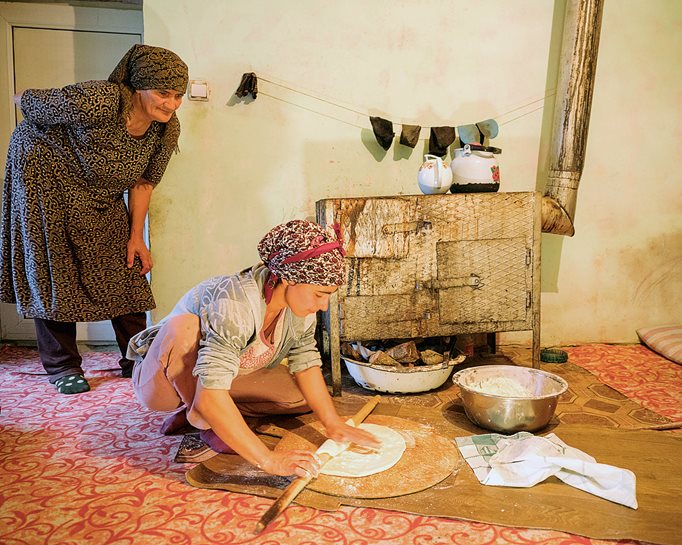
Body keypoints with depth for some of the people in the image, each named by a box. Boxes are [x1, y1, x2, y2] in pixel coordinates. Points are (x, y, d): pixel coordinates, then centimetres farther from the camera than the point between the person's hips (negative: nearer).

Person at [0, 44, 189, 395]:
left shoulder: (166, 130, -14)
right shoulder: (97, 102, -34)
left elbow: (143, 181, -1)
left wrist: (136, 236, -1)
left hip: (101, 199, 6)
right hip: (45, 177, -5)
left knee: (126, 271, 0)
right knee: (52, 274, -4)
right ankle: (61, 367, 8)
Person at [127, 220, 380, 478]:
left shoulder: (299, 298, -17)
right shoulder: (235, 304, -39)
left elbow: (305, 364, -6)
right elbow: (209, 396, -44)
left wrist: (334, 424, -16)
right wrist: (269, 460, -45)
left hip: (223, 376, 7)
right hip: (163, 378, -7)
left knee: (304, 396, -6)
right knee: (184, 326, -38)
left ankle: (195, 411, 4)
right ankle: (204, 422, -14)